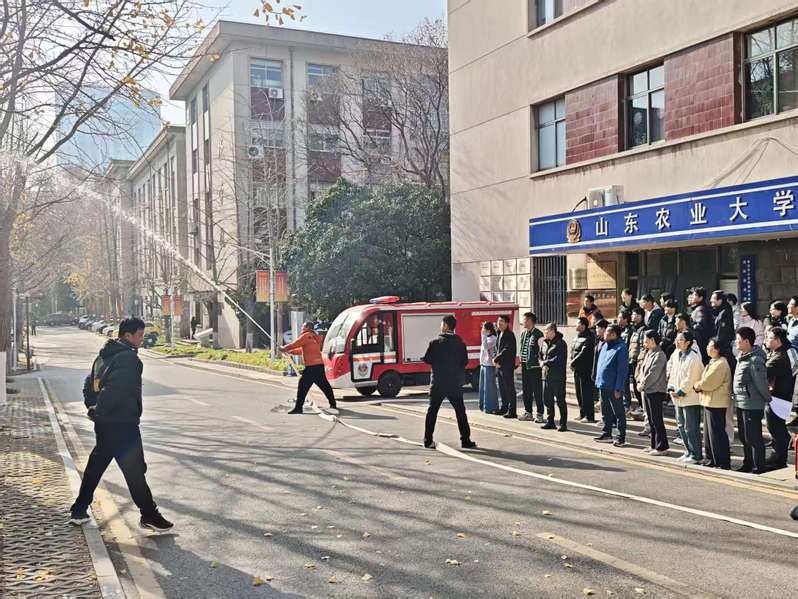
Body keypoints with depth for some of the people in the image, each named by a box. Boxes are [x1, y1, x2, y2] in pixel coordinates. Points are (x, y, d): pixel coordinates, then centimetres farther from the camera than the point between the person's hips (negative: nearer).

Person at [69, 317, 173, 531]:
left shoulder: (104, 355, 13)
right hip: (122, 425, -9)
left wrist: (93, 407, 11)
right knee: (135, 470, -2)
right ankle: (149, 515, 6)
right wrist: (100, 410, -15)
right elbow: (116, 389, -29)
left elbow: (89, 384, 20)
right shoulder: (128, 358, -18)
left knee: (95, 467, 19)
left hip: (103, 424, 9)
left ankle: (78, 511, 28)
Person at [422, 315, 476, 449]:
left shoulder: (435, 342, -7)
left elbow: (427, 359, -5)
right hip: (455, 383, 1)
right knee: (460, 411, 8)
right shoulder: (460, 343, 0)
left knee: (432, 411, 9)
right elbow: (465, 362, 1)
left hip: (438, 382, -1)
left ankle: (428, 440, 8)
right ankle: (465, 440, 6)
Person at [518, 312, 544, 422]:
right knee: (526, 390, 11)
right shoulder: (523, 333, 13)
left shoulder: (538, 334, -10)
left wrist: (540, 364, -13)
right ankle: (528, 412, 21)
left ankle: (539, 414, 3)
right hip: (525, 366, 7)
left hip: (534, 366, -7)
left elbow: (542, 351, -10)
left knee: (537, 390, -2)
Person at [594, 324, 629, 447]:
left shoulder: (621, 348, -14)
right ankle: (606, 434, 27)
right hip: (603, 385, 8)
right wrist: (598, 380, 14)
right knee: (605, 411, 16)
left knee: (619, 413, 1)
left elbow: (622, 369, -17)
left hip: (613, 387, -8)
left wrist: (618, 388, -19)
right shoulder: (605, 345, 11)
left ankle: (621, 438, 8)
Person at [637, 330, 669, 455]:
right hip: (647, 391, 9)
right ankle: (654, 445, 23)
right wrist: (639, 382, 1)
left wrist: (643, 385, -14)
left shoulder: (659, 355, -15)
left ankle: (662, 447, 0)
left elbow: (653, 374, -20)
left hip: (656, 392, -9)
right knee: (651, 420, 14)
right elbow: (643, 369, 16)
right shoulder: (648, 354, 15)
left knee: (657, 420, -5)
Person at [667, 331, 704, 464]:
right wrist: (671, 389, 4)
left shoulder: (693, 358, -17)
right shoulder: (676, 354, 8)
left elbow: (690, 379, -18)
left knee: (691, 428, -4)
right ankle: (689, 452, 27)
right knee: (682, 426, 16)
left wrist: (680, 392, -13)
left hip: (690, 398, -9)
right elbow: (671, 371, 13)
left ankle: (696, 455, 6)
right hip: (678, 398, 9)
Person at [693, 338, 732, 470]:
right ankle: (711, 459, 25)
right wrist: (699, 386, -3)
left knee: (717, 433, -5)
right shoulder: (713, 362, 16)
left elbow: (708, 382, -21)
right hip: (709, 402, 11)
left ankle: (723, 462, 1)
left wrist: (697, 385, -3)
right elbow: (705, 381, 17)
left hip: (716, 403, -11)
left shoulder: (720, 364, -17)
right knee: (709, 432, 16)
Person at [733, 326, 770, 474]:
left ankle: (758, 467, 8)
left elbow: (761, 383, -19)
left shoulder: (755, 360, -21)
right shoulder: (742, 357, 9)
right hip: (741, 404, 10)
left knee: (753, 438, -1)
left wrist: (768, 399, -7)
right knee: (744, 436, 19)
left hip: (752, 405, -10)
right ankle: (748, 463, 32)